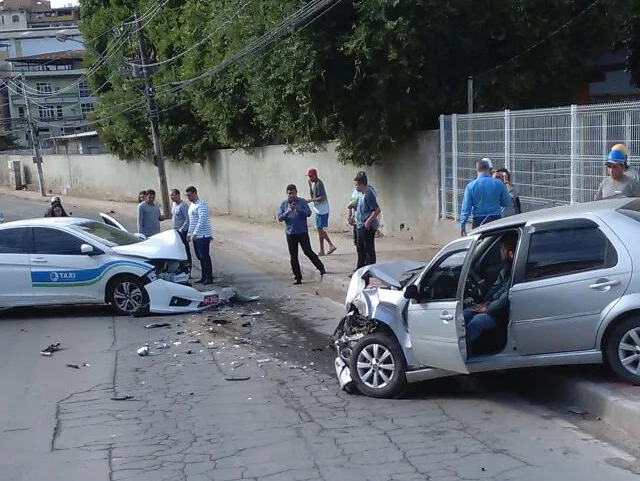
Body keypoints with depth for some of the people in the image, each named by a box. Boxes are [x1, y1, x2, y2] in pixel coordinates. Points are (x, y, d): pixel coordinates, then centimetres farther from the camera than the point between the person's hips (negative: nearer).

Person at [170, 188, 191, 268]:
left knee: (185, 249, -2)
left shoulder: (183, 206, -16)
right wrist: (173, 228, 15)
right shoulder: (173, 204, 12)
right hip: (175, 231, 9)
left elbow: (187, 219, -19)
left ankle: (188, 264, 6)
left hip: (182, 232, -9)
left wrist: (181, 230, -19)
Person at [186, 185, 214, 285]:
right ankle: (204, 277, 18)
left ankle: (209, 278, -2)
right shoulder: (192, 205, 16)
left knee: (205, 257, -7)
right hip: (195, 236, 9)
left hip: (203, 235, -9)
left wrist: (195, 233, -28)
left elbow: (202, 220, -24)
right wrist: (189, 233, 22)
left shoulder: (201, 204, -14)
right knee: (200, 257, 11)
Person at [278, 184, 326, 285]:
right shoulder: (284, 204, 5)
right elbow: (280, 218, -1)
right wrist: (287, 212, -20)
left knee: (308, 251, -8)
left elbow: (309, 213, -10)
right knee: (293, 256, 4)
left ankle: (321, 267, 13)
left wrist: (299, 209, -24)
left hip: (302, 232, -3)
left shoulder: (302, 202, -2)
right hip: (290, 233, 3)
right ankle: (297, 277, 12)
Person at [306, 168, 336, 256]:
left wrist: (311, 200, -15)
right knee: (321, 229, 14)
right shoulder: (315, 184, 15)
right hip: (319, 210, 10)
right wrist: (310, 185, 9)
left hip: (322, 210, -10)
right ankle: (331, 246, 17)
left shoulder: (319, 184, -16)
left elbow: (321, 198, -22)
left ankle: (322, 251, 0)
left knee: (320, 229, -5)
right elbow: (312, 195, 19)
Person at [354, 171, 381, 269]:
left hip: (367, 227, -10)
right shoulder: (362, 193, 8)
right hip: (360, 225, 10)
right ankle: (360, 268, 30)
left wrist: (368, 221, -24)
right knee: (360, 248, 18)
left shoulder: (368, 194, -20)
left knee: (369, 249, -1)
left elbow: (377, 210, -24)